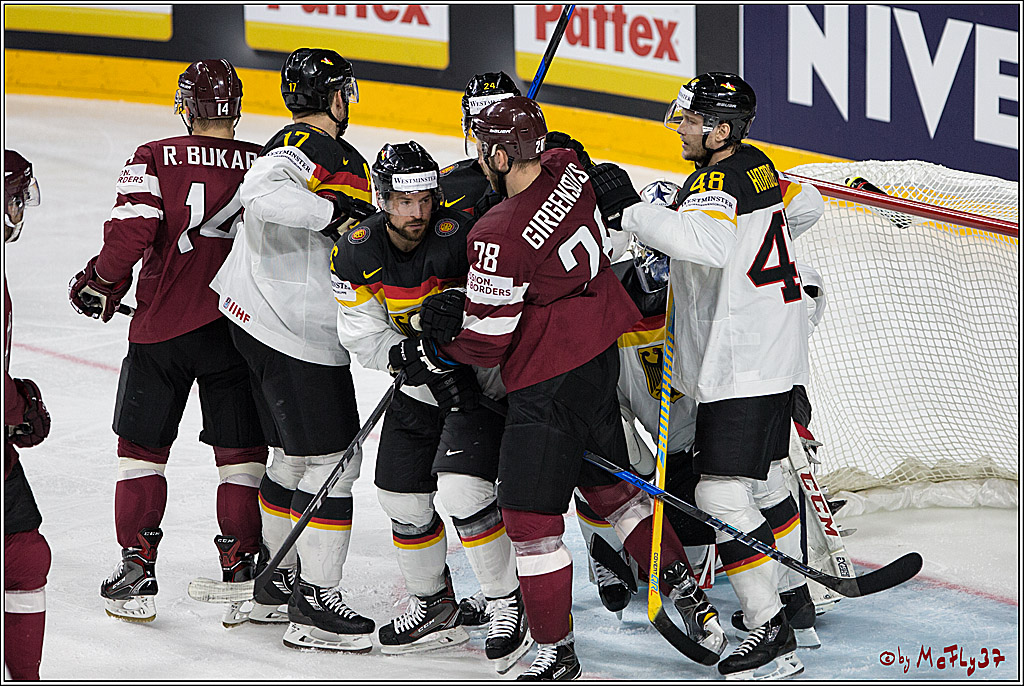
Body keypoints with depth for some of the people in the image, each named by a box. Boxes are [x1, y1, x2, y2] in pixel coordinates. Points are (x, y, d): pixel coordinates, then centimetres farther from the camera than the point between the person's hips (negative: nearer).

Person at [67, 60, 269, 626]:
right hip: (241, 327, 1)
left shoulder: (155, 160, -7)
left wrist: (98, 286, 1)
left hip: (163, 325, -1)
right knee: (241, 453, 10)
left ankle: (137, 572, 12)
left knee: (142, 447, 12)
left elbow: (129, 233, -15)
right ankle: (241, 582, 9)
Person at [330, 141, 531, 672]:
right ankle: (433, 607, 28)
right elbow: (362, 335, -9)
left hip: (481, 379, -6)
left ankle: (508, 606, -7)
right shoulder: (358, 253, -10)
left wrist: (458, 305, -37)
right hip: (419, 388, 6)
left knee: (462, 488, -21)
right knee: (402, 496, 8)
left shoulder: (459, 238, -25)